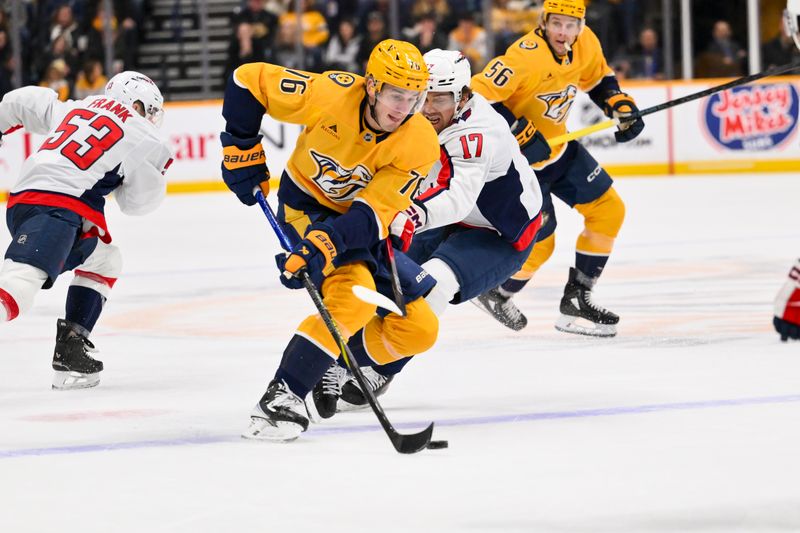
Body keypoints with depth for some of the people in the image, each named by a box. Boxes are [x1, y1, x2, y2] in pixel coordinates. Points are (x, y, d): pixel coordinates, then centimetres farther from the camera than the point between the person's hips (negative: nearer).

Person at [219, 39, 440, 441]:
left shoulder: (420, 144, -21)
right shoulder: (329, 95, -26)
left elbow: (373, 214, -28)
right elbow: (248, 80, -14)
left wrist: (326, 243, -43)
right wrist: (242, 150, -10)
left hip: (363, 224, 4)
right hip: (306, 207, -4)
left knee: (419, 328, -3)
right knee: (353, 298, -29)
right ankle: (281, 398, -26)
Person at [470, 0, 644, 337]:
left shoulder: (585, 44, -7)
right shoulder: (525, 57, -31)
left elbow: (599, 78, 15)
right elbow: (476, 97, -34)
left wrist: (621, 104, -1)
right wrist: (520, 134, -36)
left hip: (557, 146, 8)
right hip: (519, 158, -8)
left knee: (609, 210, 4)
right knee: (539, 242, -5)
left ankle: (576, 299, 13)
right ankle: (494, 293, 24)